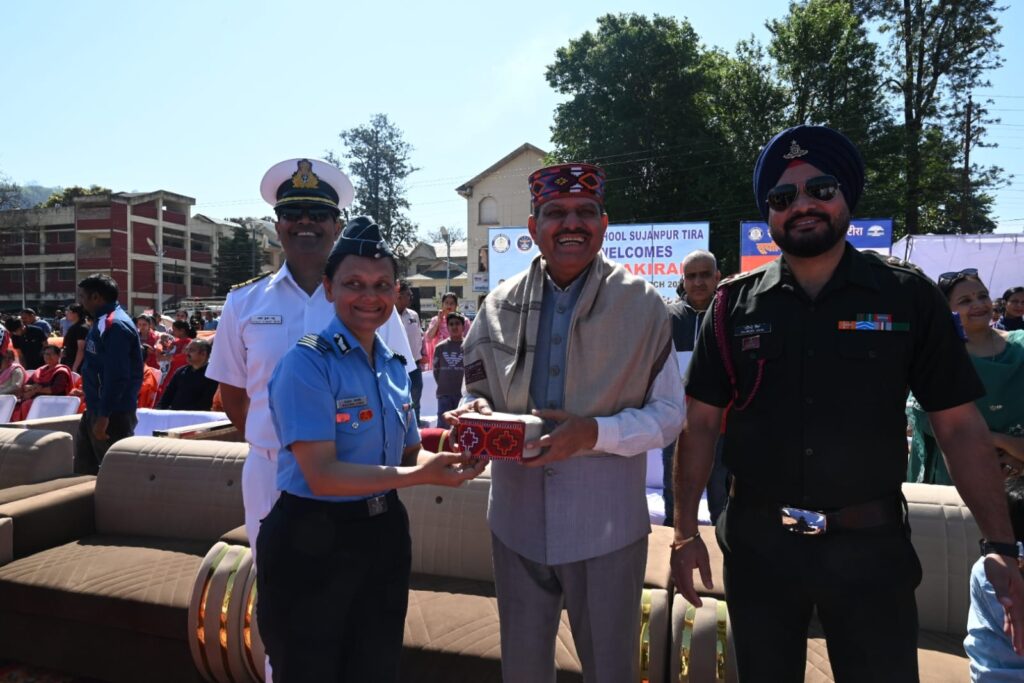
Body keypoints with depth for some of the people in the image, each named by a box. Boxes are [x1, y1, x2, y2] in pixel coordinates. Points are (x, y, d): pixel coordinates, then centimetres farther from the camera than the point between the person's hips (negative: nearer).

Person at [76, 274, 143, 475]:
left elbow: (116, 376, -25)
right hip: (96, 408, 11)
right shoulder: (104, 322, 13)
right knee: (84, 466, 17)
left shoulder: (115, 325, -20)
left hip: (113, 413, -11)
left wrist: (103, 415, -25)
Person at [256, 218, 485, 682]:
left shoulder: (394, 366, 5)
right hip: (311, 543, -6)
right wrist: (421, 475, -28)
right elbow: (323, 474, -24)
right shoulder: (307, 364, -17)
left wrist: (448, 457, -12)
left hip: (384, 536, 7)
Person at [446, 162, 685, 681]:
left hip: (607, 525, -2)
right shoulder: (500, 305, 2)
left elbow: (670, 414, -5)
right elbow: (477, 392, 11)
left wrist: (594, 433, -21)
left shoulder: (641, 305, -6)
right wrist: (477, 410, -13)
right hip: (518, 519, 3)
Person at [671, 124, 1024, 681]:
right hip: (757, 542, 1)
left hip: (870, 545, -1)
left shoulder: (908, 296, -3)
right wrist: (685, 531, -2)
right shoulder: (735, 304, -2)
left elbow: (960, 427, -2)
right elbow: (701, 424, 0)